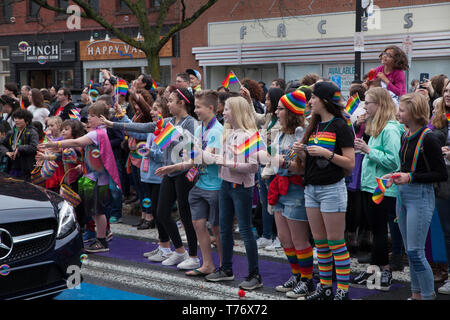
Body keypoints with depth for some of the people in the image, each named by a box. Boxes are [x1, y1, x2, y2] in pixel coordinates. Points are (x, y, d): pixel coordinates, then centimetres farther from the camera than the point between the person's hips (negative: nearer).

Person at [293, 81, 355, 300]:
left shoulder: (340, 127, -9)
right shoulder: (314, 126, 13)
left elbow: (350, 163, -13)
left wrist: (326, 153, -22)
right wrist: (301, 152, -1)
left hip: (332, 188, -7)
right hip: (311, 188, 8)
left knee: (335, 242, -3)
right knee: (319, 241, 11)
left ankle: (343, 290, 5)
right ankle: (325, 287, 20)